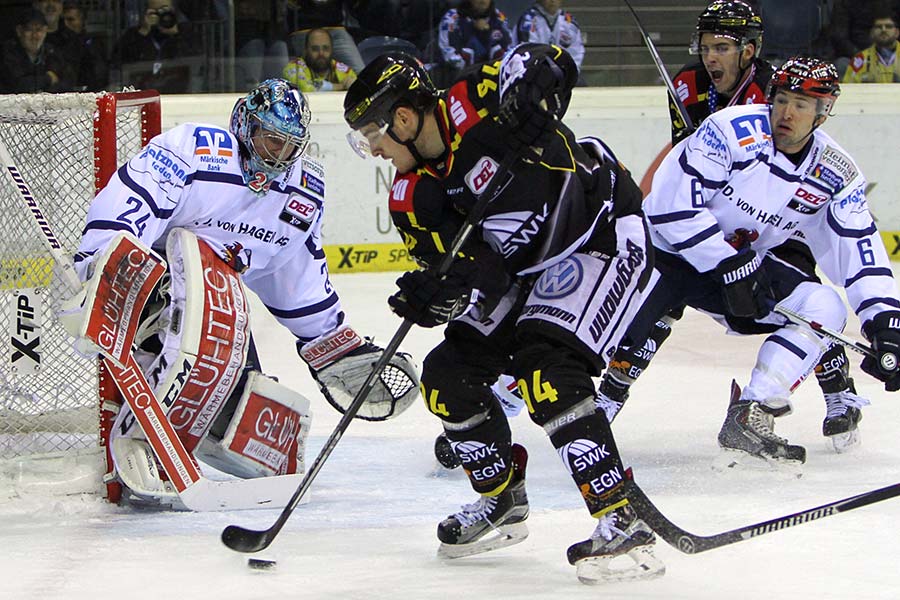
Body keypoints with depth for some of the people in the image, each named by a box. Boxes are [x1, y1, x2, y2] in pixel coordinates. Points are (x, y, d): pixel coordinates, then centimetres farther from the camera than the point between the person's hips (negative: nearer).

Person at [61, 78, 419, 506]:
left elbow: (299, 274, 19)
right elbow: (122, 204, -26)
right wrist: (105, 274, -40)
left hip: (220, 303, 8)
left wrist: (333, 345, 21)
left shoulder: (304, 192, 7)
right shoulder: (192, 152, -17)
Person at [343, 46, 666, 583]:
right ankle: (503, 501, 24)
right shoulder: (413, 196, -1)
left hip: (604, 235, -9)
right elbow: (473, 269, -5)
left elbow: (547, 62, -21)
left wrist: (529, 90, -40)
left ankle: (623, 524, -26)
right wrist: (434, 292, -25)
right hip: (528, 264, 9)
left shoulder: (476, 105, -20)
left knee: (548, 372, -26)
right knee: (449, 373, 5)